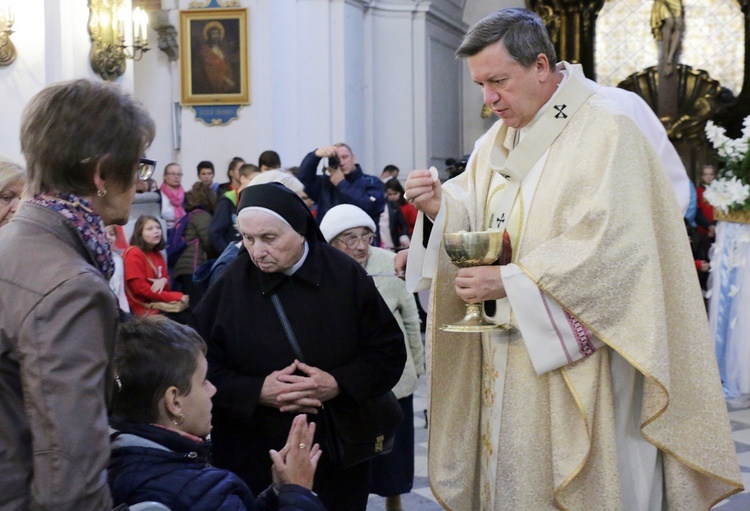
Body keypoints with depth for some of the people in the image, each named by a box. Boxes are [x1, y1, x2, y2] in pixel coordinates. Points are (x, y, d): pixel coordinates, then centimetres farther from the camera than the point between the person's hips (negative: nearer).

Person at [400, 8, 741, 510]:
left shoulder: (606, 129, -12)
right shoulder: (500, 139, 12)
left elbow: (609, 246, -21)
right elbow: (479, 220, 13)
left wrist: (510, 281, -23)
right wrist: (440, 206, -9)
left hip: (577, 363, -7)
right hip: (508, 354, 7)